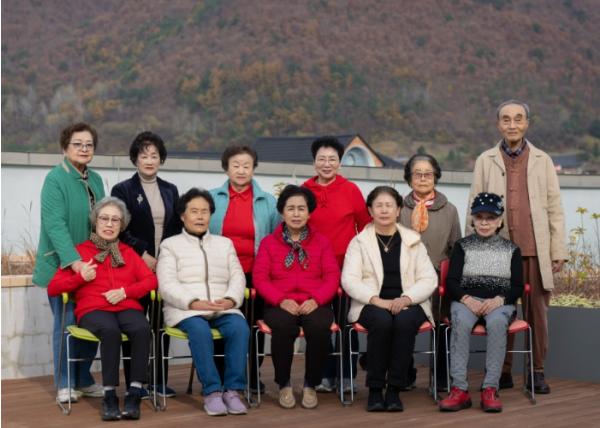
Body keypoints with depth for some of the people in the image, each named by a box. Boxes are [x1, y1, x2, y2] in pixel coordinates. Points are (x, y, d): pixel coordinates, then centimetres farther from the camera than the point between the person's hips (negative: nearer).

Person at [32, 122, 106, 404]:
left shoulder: (95, 180, 10)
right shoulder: (55, 179, -11)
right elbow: (55, 224, -20)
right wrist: (74, 261, -29)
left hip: (92, 265, 6)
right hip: (62, 265, -6)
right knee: (66, 323, -1)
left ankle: (83, 380, 19)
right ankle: (64, 384, 10)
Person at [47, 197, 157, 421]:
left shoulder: (128, 252, 27)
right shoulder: (80, 251, 20)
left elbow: (150, 280, 13)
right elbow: (53, 288, 14)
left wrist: (125, 291, -5)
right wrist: (80, 277, -2)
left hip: (127, 307, 2)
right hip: (93, 310, -2)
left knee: (142, 329, -35)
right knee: (110, 331, -39)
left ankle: (134, 395, -33)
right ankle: (109, 397, -33)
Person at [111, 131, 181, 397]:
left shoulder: (170, 191, 14)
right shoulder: (123, 190, 0)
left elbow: (177, 229, 13)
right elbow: (120, 230, -6)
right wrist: (143, 254, -12)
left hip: (165, 267, 4)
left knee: (161, 323, 5)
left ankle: (159, 380, 12)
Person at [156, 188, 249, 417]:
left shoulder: (225, 243, 23)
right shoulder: (170, 245, 11)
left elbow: (237, 278, 11)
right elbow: (167, 285, -3)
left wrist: (231, 299, -11)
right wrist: (193, 303, -19)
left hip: (223, 309, 3)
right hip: (186, 309, -3)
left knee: (240, 327, -30)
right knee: (199, 329, -37)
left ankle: (232, 389, -27)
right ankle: (212, 391, -32)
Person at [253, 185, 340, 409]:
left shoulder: (321, 242, 16)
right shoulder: (268, 243, 14)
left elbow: (332, 276, 6)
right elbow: (260, 278, 3)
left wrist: (316, 300, -13)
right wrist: (281, 300, -14)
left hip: (314, 304, 1)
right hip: (280, 305, 0)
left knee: (320, 326, -34)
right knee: (283, 326, -36)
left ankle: (311, 385, -13)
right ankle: (284, 385, -14)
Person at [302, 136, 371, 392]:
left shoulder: (351, 190, -1)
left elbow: (365, 226, 6)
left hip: (346, 266, -1)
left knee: (345, 322, 5)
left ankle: (347, 376, 14)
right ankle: (326, 375, 14)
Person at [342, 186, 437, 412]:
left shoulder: (413, 241, 14)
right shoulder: (359, 242, 9)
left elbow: (429, 279, 5)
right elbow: (349, 280, -4)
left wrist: (406, 299, -15)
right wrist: (378, 300, -19)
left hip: (408, 304, 1)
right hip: (372, 305, -1)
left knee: (405, 321, -34)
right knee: (382, 321, -35)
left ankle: (394, 389, -25)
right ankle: (375, 389, -22)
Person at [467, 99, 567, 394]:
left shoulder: (542, 161, 11)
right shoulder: (485, 161, 10)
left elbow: (554, 208, 9)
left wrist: (559, 251, 3)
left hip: (535, 250, 0)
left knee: (538, 311, 1)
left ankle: (537, 372, 10)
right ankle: (503, 372, 11)